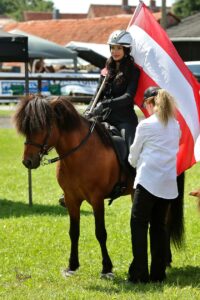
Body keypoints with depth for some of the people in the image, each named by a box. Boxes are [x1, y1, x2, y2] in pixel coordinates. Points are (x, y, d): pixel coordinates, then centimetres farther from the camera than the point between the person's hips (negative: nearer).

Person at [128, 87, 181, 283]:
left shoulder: (146, 125, -7)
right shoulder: (175, 125, 10)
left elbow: (133, 158, 1)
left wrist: (137, 164, 23)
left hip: (148, 181, -6)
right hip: (169, 184, 6)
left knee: (139, 224, 0)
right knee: (159, 225, 12)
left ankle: (139, 273, -5)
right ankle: (158, 273, 12)